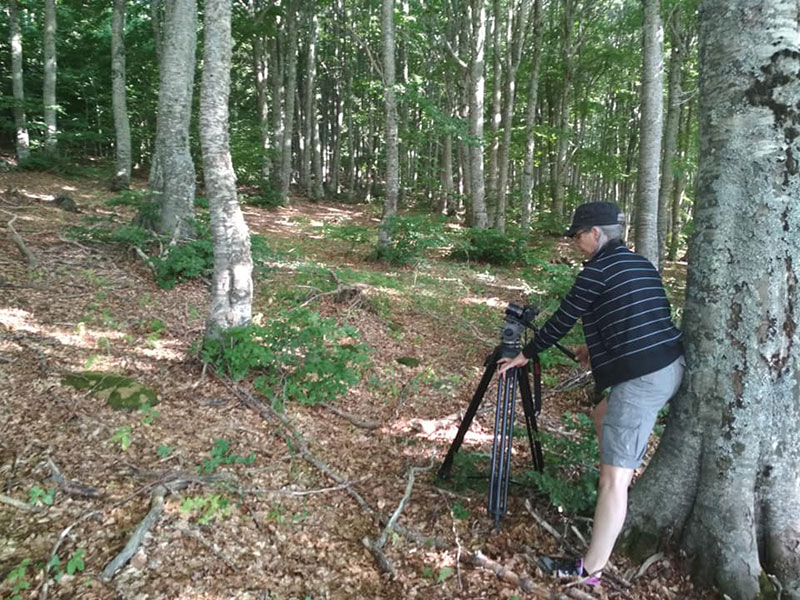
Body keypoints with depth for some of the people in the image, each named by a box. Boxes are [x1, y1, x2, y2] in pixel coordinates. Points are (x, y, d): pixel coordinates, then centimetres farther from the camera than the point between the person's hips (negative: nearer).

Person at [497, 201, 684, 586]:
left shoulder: (597, 270, -8)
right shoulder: (641, 264, 17)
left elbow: (562, 320, -2)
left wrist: (525, 355, 10)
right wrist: (597, 347, 35)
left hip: (641, 378, -9)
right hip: (671, 366, 10)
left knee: (613, 475, -7)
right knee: (603, 415, 31)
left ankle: (590, 569, -1)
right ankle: (628, 478, 40)